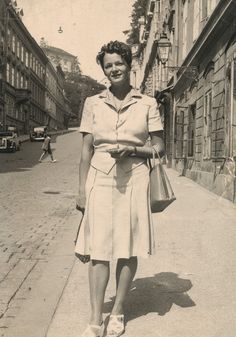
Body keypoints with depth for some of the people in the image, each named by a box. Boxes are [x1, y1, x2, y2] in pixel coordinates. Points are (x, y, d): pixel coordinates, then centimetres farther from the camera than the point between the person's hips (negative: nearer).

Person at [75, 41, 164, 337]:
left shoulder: (147, 104, 4)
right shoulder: (93, 103, 7)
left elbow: (159, 147, 6)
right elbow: (86, 150, 7)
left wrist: (133, 149, -13)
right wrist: (81, 190, 3)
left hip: (133, 181, 0)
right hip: (100, 180, 1)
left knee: (128, 249, 5)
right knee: (98, 249, -1)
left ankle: (118, 312, 21)